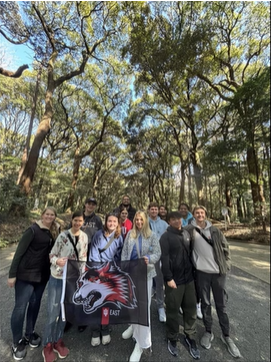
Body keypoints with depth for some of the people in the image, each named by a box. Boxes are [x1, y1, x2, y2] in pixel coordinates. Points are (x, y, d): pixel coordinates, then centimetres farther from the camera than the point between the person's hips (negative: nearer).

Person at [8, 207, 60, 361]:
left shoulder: (54, 232, 1)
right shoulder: (33, 230, -16)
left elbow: (54, 251, 5)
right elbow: (20, 251, -13)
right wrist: (12, 274, -14)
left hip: (43, 275, 5)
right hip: (26, 274, -5)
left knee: (35, 305, 17)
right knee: (21, 306, 3)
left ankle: (29, 334, 38)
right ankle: (17, 342, 25)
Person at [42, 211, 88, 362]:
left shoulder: (84, 236, -3)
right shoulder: (63, 235, -16)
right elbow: (52, 254, -10)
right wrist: (57, 261, -29)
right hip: (58, 277, -3)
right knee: (54, 311, 5)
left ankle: (58, 340, 37)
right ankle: (48, 344, 29)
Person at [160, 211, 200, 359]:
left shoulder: (186, 234, 7)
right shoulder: (166, 237, -13)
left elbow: (190, 252, 15)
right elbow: (164, 258, -16)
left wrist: (193, 270, 13)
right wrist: (169, 278, -18)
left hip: (189, 278, 5)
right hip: (174, 279, -5)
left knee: (190, 308, 16)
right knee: (173, 310, 10)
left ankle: (190, 337, 37)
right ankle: (172, 339, 32)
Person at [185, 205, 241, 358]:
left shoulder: (215, 230, 1)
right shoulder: (189, 230, -7)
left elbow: (225, 248, 8)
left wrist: (226, 265, 2)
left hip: (219, 272, 2)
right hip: (202, 272, -1)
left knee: (221, 304, 14)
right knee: (205, 303, 15)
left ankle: (226, 335, 34)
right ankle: (208, 331, 36)